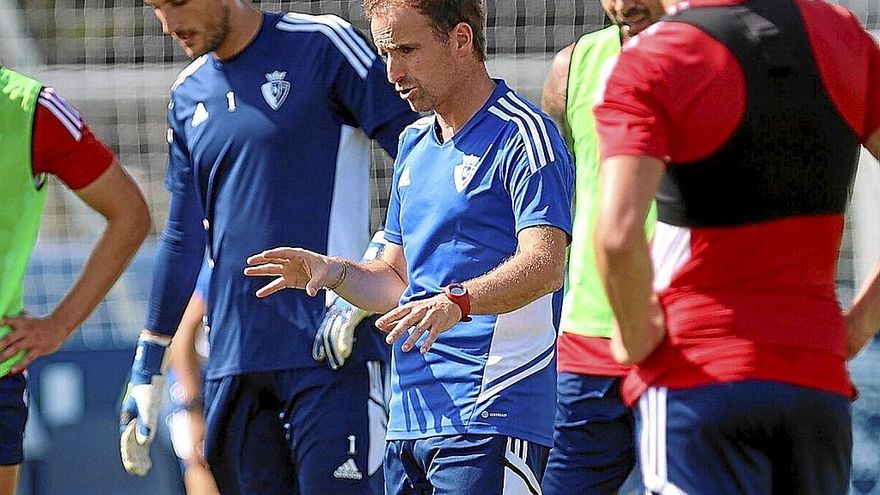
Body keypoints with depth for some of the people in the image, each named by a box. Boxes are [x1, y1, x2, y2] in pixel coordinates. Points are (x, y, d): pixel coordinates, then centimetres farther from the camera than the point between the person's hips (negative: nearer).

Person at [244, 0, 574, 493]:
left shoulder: (523, 135, -8)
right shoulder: (414, 143, 20)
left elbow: (545, 265, -22)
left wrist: (457, 301, -38)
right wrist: (333, 271, 3)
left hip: (489, 417, -8)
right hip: (410, 417, 8)